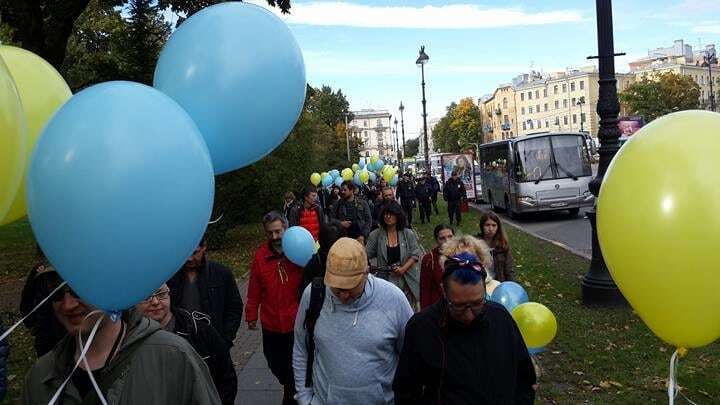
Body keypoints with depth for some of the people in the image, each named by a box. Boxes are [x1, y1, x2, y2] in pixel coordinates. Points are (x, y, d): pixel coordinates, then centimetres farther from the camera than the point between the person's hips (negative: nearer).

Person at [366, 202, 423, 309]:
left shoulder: (408, 234, 1)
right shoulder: (376, 235, 1)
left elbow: (415, 254, -2)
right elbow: (367, 254, -1)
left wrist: (403, 269, -13)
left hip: (407, 280, 1)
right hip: (385, 279, 0)